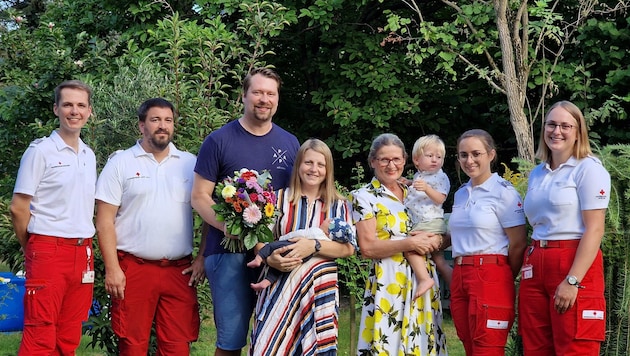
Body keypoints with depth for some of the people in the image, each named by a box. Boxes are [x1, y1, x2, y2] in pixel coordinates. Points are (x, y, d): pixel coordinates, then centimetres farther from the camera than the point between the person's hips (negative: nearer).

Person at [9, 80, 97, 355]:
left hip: (83, 252, 6)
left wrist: (86, 248, 13)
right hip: (48, 250, -6)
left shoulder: (89, 156, 15)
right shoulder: (41, 151, -5)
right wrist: (32, 249, 2)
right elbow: (18, 208, -5)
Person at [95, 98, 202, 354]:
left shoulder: (191, 164, 10)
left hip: (179, 270, 2)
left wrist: (202, 258, 1)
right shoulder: (120, 163, 3)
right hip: (133, 269, -2)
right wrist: (112, 269, -8)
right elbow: (105, 220, -1)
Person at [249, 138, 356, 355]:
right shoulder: (280, 198, 7)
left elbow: (349, 248, -2)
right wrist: (271, 259, -18)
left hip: (320, 290, 1)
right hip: (280, 288, -1)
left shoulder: (339, 206, 9)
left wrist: (314, 246, -17)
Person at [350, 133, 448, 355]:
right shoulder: (364, 197, -2)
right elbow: (367, 247, -12)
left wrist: (434, 241, -6)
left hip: (424, 281, 5)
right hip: (389, 284, -5)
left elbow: (440, 234, 17)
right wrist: (410, 243, -18)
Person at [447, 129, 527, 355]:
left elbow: (518, 244, -7)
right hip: (460, 279, 7)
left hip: (490, 278, -7)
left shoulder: (503, 192, -7)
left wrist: (503, 279, 2)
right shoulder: (460, 194, 15)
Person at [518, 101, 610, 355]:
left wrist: (573, 281, -20)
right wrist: (527, 269, 14)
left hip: (574, 264, -7)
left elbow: (594, 229, -12)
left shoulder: (588, 169, -5)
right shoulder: (536, 174, 16)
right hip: (535, 266, 7)